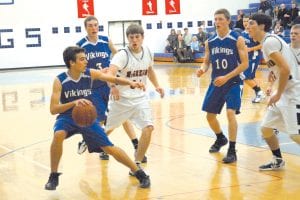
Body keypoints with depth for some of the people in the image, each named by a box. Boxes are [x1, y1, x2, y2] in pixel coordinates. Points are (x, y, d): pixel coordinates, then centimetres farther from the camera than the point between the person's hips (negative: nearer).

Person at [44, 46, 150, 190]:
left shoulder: (90, 74, -13)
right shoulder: (60, 81, -20)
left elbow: (114, 79, -5)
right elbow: (53, 109, -25)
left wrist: (131, 83, -26)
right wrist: (74, 103, -41)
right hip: (67, 117, -2)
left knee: (109, 148, -2)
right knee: (58, 135, -34)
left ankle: (140, 174, 14)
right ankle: (53, 176, -14)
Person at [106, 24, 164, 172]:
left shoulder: (147, 52, -1)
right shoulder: (122, 55, -20)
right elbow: (110, 73, -37)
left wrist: (156, 85, 7)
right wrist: (113, 87, -56)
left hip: (140, 97, 4)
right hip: (122, 98, -3)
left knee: (148, 127, -16)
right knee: (108, 129, 14)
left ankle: (137, 165, -4)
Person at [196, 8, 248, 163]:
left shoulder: (238, 39, -11)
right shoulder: (210, 42, 3)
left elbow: (244, 64, -13)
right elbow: (206, 62, 11)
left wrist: (226, 77, -21)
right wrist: (202, 69, -13)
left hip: (233, 83, -5)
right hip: (216, 83, 5)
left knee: (230, 113, -21)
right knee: (210, 115, 11)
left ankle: (232, 151, -11)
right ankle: (220, 139, 41)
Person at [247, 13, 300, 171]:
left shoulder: (269, 41, -16)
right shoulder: (267, 41, 15)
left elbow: (285, 69, -24)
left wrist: (278, 94, -17)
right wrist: (275, 90, 14)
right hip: (284, 91, 10)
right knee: (266, 128, 13)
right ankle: (277, 161, 29)